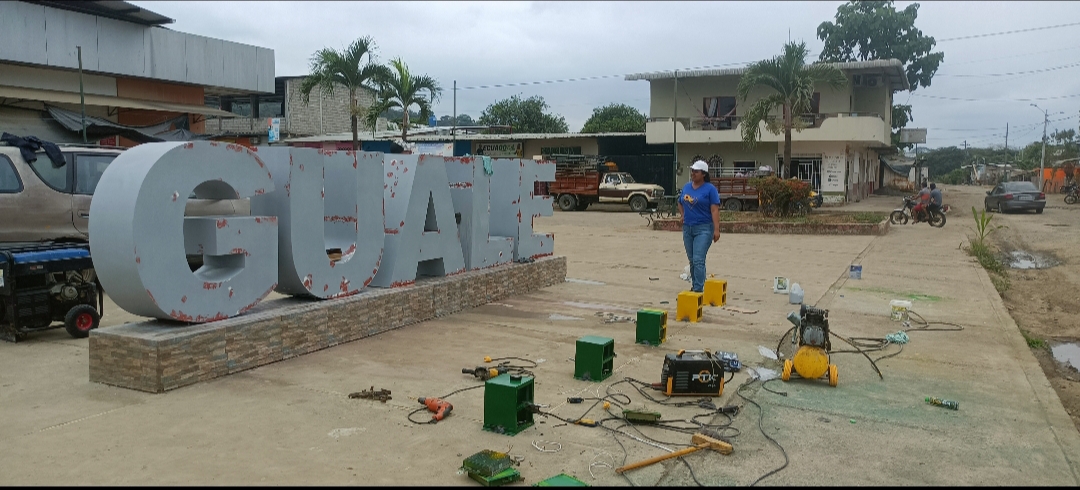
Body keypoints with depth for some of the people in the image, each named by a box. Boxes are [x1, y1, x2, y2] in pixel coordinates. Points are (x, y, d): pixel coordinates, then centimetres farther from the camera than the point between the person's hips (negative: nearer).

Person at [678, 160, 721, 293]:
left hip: (703, 229, -6)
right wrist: (683, 215, 10)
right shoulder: (686, 187, 11)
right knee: (692, 260, 14)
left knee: (698, 260, -14)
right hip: (687, 228, 6)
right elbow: (680, 203, 27)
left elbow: (715, 210, -13)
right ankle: (694, 286, 26)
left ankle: (698, 289, -13)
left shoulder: (710, 189, -7)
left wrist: (716, 230, -19)